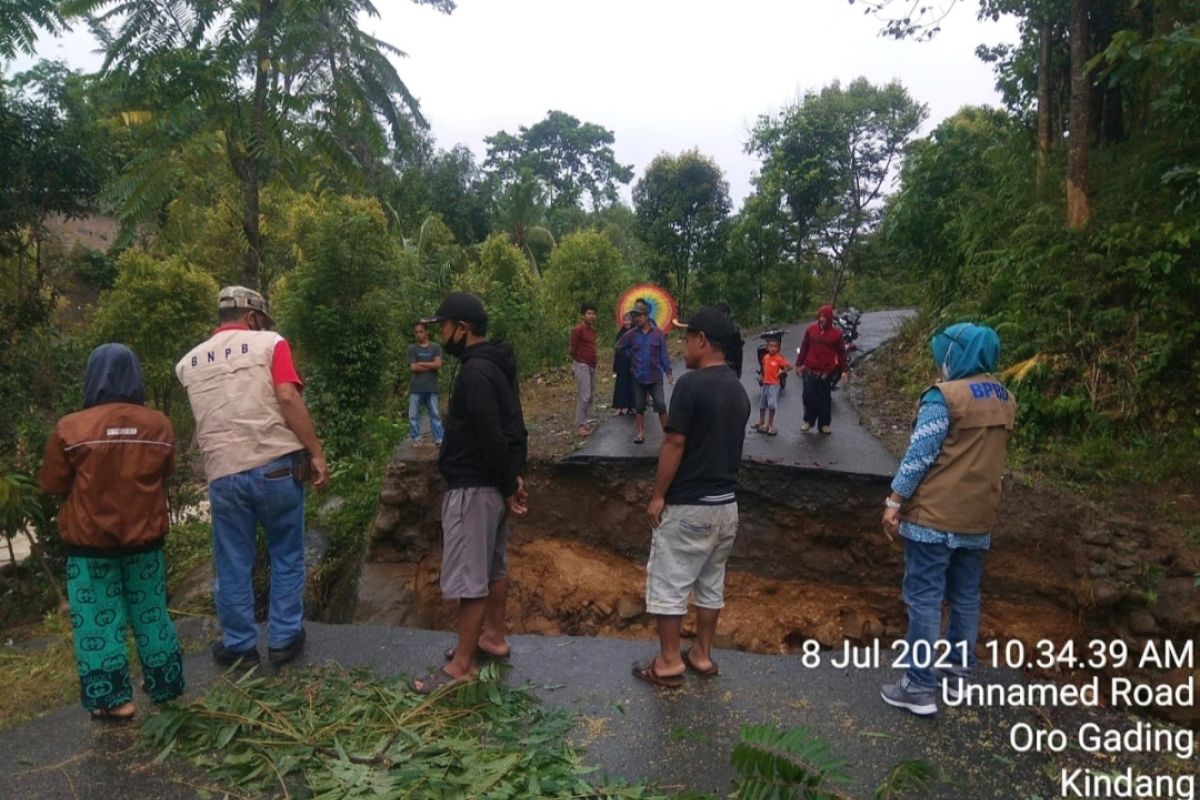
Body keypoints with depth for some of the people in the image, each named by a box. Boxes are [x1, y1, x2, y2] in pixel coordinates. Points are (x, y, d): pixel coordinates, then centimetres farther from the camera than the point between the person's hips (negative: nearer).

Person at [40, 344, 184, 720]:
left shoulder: (71, 428, -13)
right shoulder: (159, 425, -5)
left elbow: (52, 484, -2)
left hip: (91, 542, -3)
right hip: (146, 538, 3)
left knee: (98, 620, 9)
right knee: (151, 612, 14)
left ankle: (114, 699, 14)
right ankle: (165, 686, 25)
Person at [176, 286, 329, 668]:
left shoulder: (189, 362, 13)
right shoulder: (269, 343, -1)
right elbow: (288, 398, -15)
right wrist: (316, 452, -14)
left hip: (223, 473, 3)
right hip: (276, 465, -3)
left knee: (233, 564, 14)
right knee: (286, 556, 13)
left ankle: (239, 645, 25)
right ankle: (283, 639, 20)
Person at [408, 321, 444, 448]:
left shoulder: (435, 347, 6)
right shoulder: (412, 348, 5)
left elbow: (438, 364, -7)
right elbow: (413, 367, -5)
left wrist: (421, 363, -6)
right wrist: (431, 366, -4)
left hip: (431, 387, 0)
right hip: (416, 388, 1)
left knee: (435, 414, 2)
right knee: (413, 415, 3)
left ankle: (438, 440, 5)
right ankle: (416, 439, 12)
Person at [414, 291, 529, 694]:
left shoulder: (475, 373, -22)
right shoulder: (495, 365, 11)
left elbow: (491, 438, -25)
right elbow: (510, 429, 15)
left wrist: (508, 486, -16)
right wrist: (513, 477, 14)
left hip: (473, 487, -11)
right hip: (490, 483, 11)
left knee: (468, 577, -2)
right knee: (493, 566, 20)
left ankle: (462, 665, 8)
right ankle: (493, 638, 34)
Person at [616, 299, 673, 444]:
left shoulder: (658, 333, -7)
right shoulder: (631, 334, -3)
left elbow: (663, 354, -3)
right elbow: (619, 346, 12)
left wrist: (668, 372, -5)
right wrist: (632, 356, 7)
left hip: (655, 376, -2)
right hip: (638, 377, 2)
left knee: (660, 405, -5)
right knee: (639, 407, 9)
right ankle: (641, 433, 19)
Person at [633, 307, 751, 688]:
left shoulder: (691, 384, -18)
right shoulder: (739, 390, 7)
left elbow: (674, 445, -18)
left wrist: (658, 495, -10)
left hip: (687, 505, -8)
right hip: (726, 503, 8)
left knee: (668, 583, 5)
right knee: (711, 583, 17)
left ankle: (669, 663, 13)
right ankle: (702, 655, 28)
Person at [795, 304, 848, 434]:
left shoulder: (836, 333, -2)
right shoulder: (811, 329, 1)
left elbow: (841, 353, 2)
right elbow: (804, 347, 8)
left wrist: (844, 370, 1)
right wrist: (799, 364, 9)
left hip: (826, 372, -1)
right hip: (810, 371, 1)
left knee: (825, 398, 8)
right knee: (809, 395, -4)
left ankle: (824, 424, 19)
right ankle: (808, 420, 13)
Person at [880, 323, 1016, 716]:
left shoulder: (945, 396, -16)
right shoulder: (1005, 400, 9)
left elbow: (919, 455, -17)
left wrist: (894, 501, -11)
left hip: (935, 515, -8)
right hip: (979, 517, 8)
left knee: (924, 600, -1)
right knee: (966, 597, 16)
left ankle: (920, 688, 3)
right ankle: (959, 674, 28)